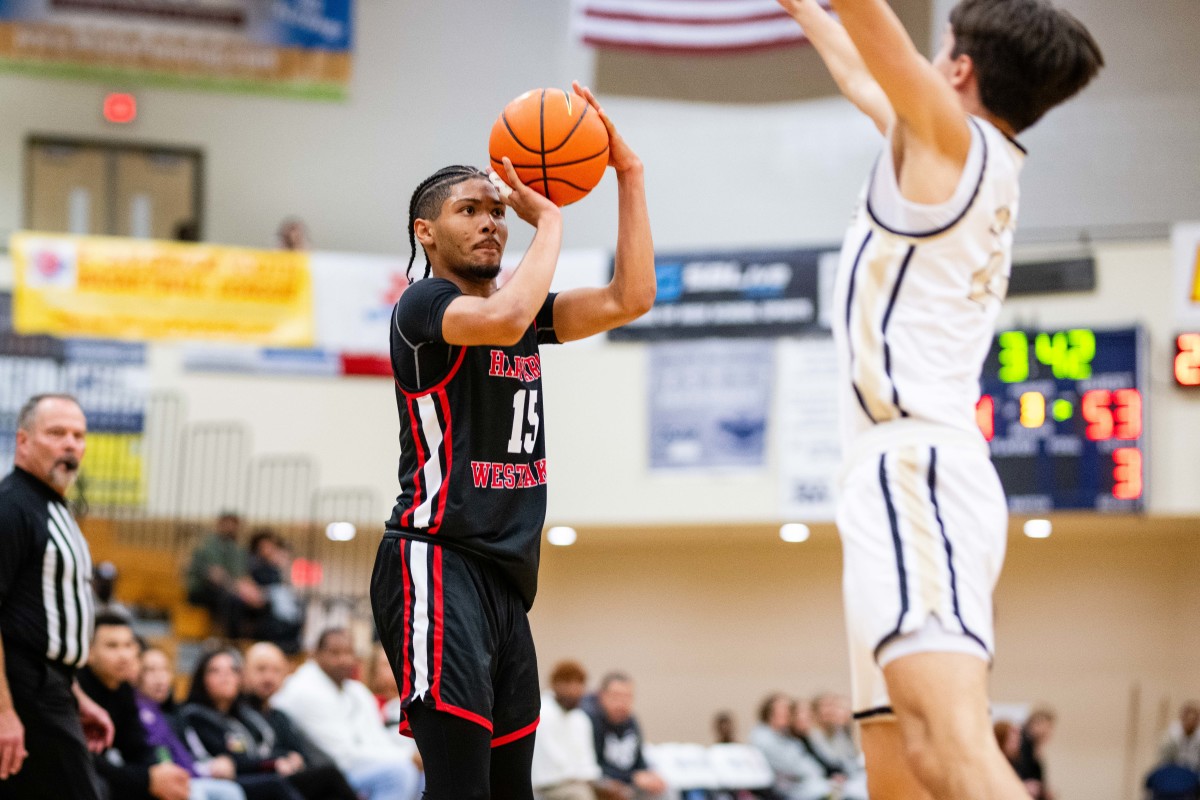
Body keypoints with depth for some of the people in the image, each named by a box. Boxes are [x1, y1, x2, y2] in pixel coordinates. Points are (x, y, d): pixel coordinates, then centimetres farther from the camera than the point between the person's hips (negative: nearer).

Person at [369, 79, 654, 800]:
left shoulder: (527, 312, 18)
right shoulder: (424, 306, -5)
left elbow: (630, 299, 7)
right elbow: (503, 320, -26)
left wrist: (629, 173, 2)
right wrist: (550, 217, -12)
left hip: (504, 578, 9)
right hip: (439, 569, -9)